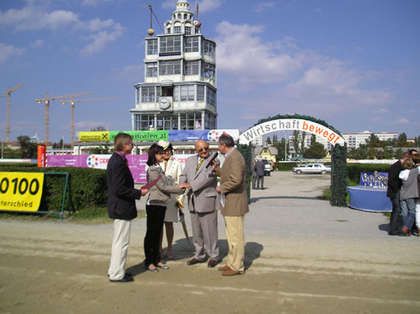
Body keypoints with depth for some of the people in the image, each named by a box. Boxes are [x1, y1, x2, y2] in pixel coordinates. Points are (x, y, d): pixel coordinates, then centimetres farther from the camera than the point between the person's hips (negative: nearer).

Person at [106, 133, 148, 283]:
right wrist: (139, 193, -16)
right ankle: (117, 274, 13)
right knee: (121, 242, 1)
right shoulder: (119, 163, -21)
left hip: (117, 207, 11)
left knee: (118, 241, 20)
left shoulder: (115, 159, 10)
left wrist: (136, 192, 12)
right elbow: (119, 189, -24)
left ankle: (114, 270, 32)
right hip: (122, 208, -11)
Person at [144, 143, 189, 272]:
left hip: (161, 204, 9)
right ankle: (149, 262, 8)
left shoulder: (159, 169, 15)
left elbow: (168, 183, 12)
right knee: (151, 233, 0)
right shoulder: (153, 170, -12)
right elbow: (163, 187, -14)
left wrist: (179, 187, 0)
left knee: (158, 233, 13)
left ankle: (156, 260, 21)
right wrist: (179, 188, -7)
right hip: (154, 204, -8)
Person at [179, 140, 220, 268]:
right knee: (196, 231, 14)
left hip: (206, 200, -6)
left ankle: (213, 256, 15)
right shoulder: (190, 160, 13)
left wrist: (191, 186, -21)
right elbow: (183, 175, 15)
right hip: (192, 200, 6)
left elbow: (207, 177, -19)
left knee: (209, 230, 0)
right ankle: (199, 255, 27)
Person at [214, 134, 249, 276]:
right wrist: (217, 169, 11)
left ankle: (237, 267, 9)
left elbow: (236, 180, -28)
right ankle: (231, 263, 29)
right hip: (230, 204, 11)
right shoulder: (231, 156, 15)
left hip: (234, 204, -11)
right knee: (232, 236, 18)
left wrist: (221, 188, -16)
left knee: (235, 236, -1)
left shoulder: (235, 157, -18)